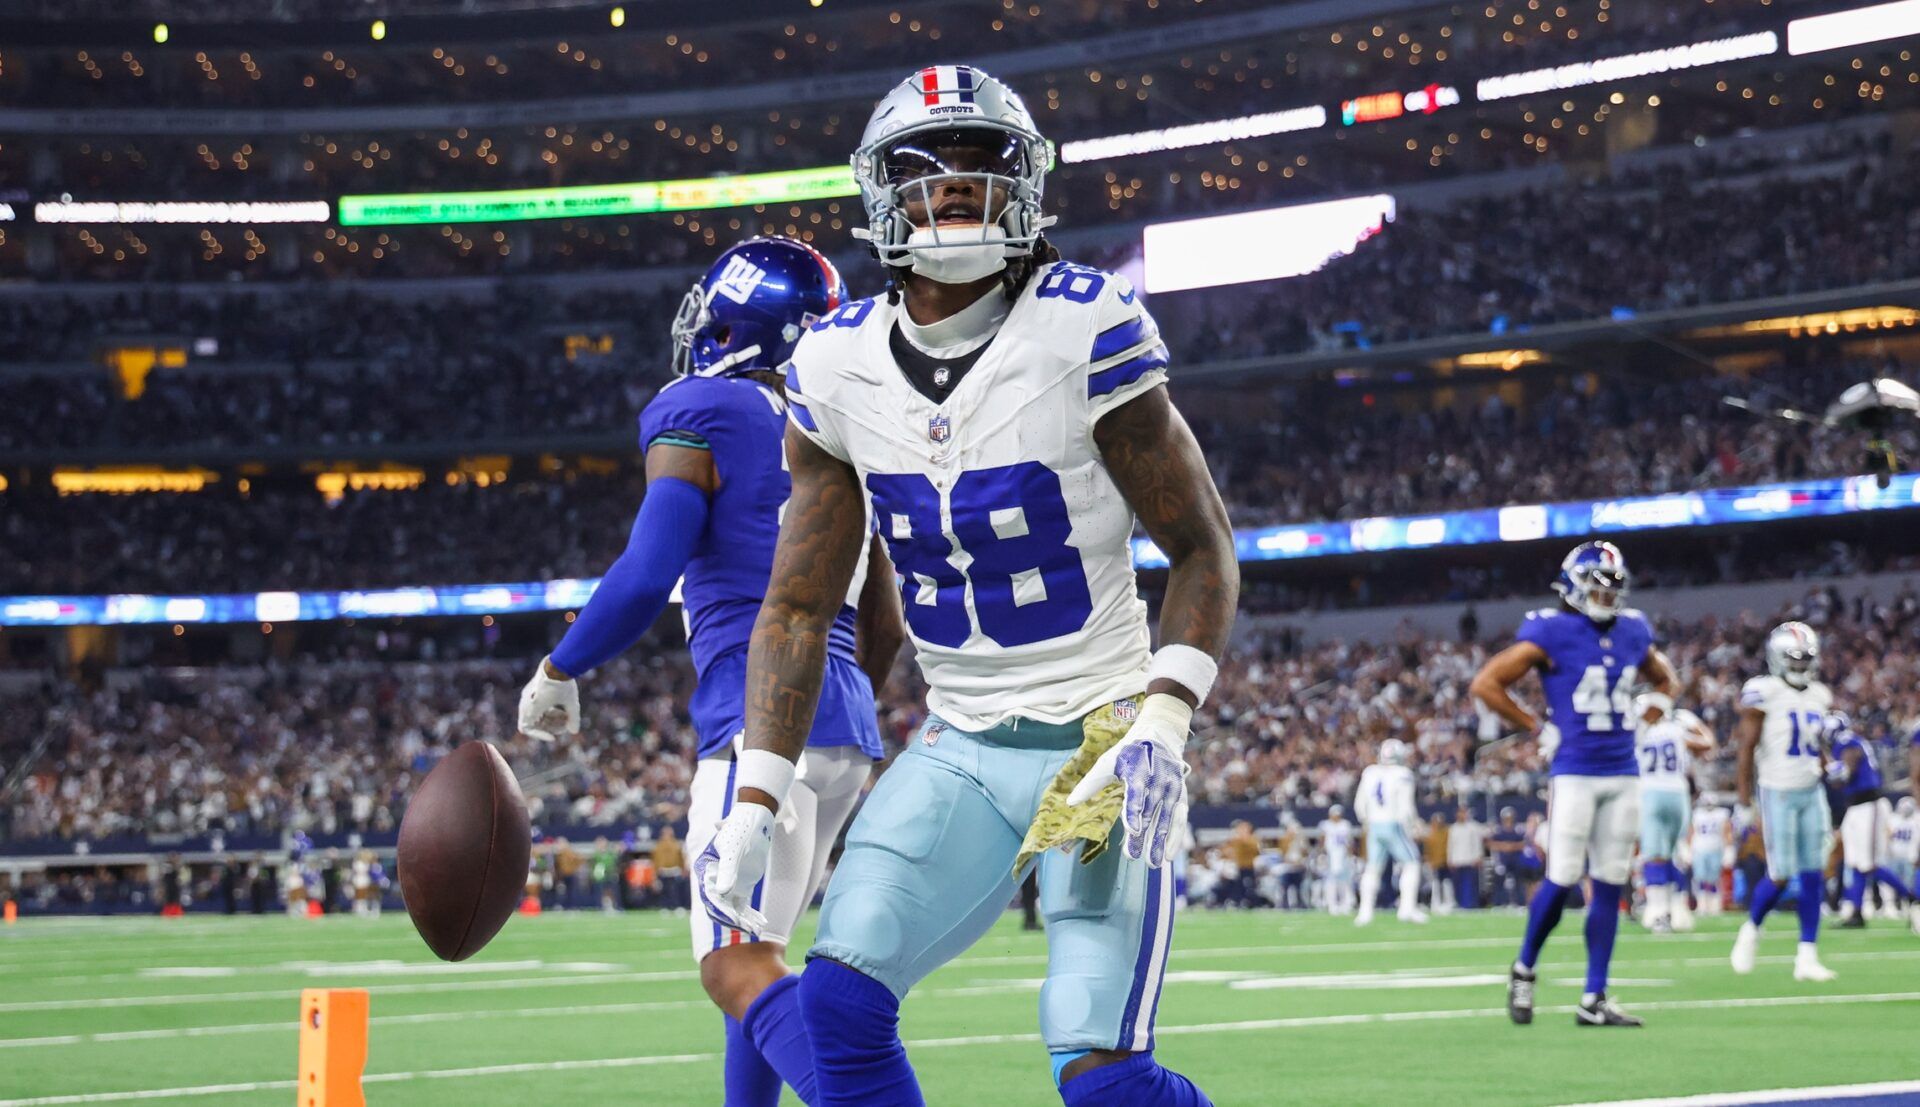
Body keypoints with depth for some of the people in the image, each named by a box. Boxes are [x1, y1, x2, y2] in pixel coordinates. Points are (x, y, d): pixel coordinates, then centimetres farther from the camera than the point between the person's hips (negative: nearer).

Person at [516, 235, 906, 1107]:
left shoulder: (704, 419, -4)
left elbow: (647, 575, -15)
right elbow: (884, 629, 22)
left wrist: (559, 672, 0)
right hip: (846, 729, 9)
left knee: (740, 971, -17)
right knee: (749, 956, 22)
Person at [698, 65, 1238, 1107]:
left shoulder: (1082, 333, -13)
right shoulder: (838, 368, 0)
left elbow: (1202, 552, -6)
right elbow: (798, 606, 7)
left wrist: (1161, 728, -19)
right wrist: (752, 804, 0)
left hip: (1099, 736, -5)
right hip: (961, 748, 5)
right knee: (839, 997, -12)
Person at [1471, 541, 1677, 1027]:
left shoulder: (1632, 634, 9)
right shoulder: (1551, 633, -8)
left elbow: (1663, 679, 28)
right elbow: (1486, 683, -8)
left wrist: (1642, 722, 12)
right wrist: (1536, 729, -7)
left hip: (1623, 775, 5)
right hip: (1575, 773, -5)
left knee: (1610, 886, 4)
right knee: (1562, 881, -7)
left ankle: (1594, 999, 9)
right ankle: (1524, 970, 17)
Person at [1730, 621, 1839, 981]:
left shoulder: (1819, 696, 11)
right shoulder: (1763, 694, -9)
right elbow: (1747, 752, -10)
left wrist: (1827, 803, 16)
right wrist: (1745, 806, -12)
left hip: (1812, 793, 6)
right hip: (1778, 793, -6)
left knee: (1812, 876, 0)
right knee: (1781, 875, -7)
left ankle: (1807, 957, 3)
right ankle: (1750, 930, 20)